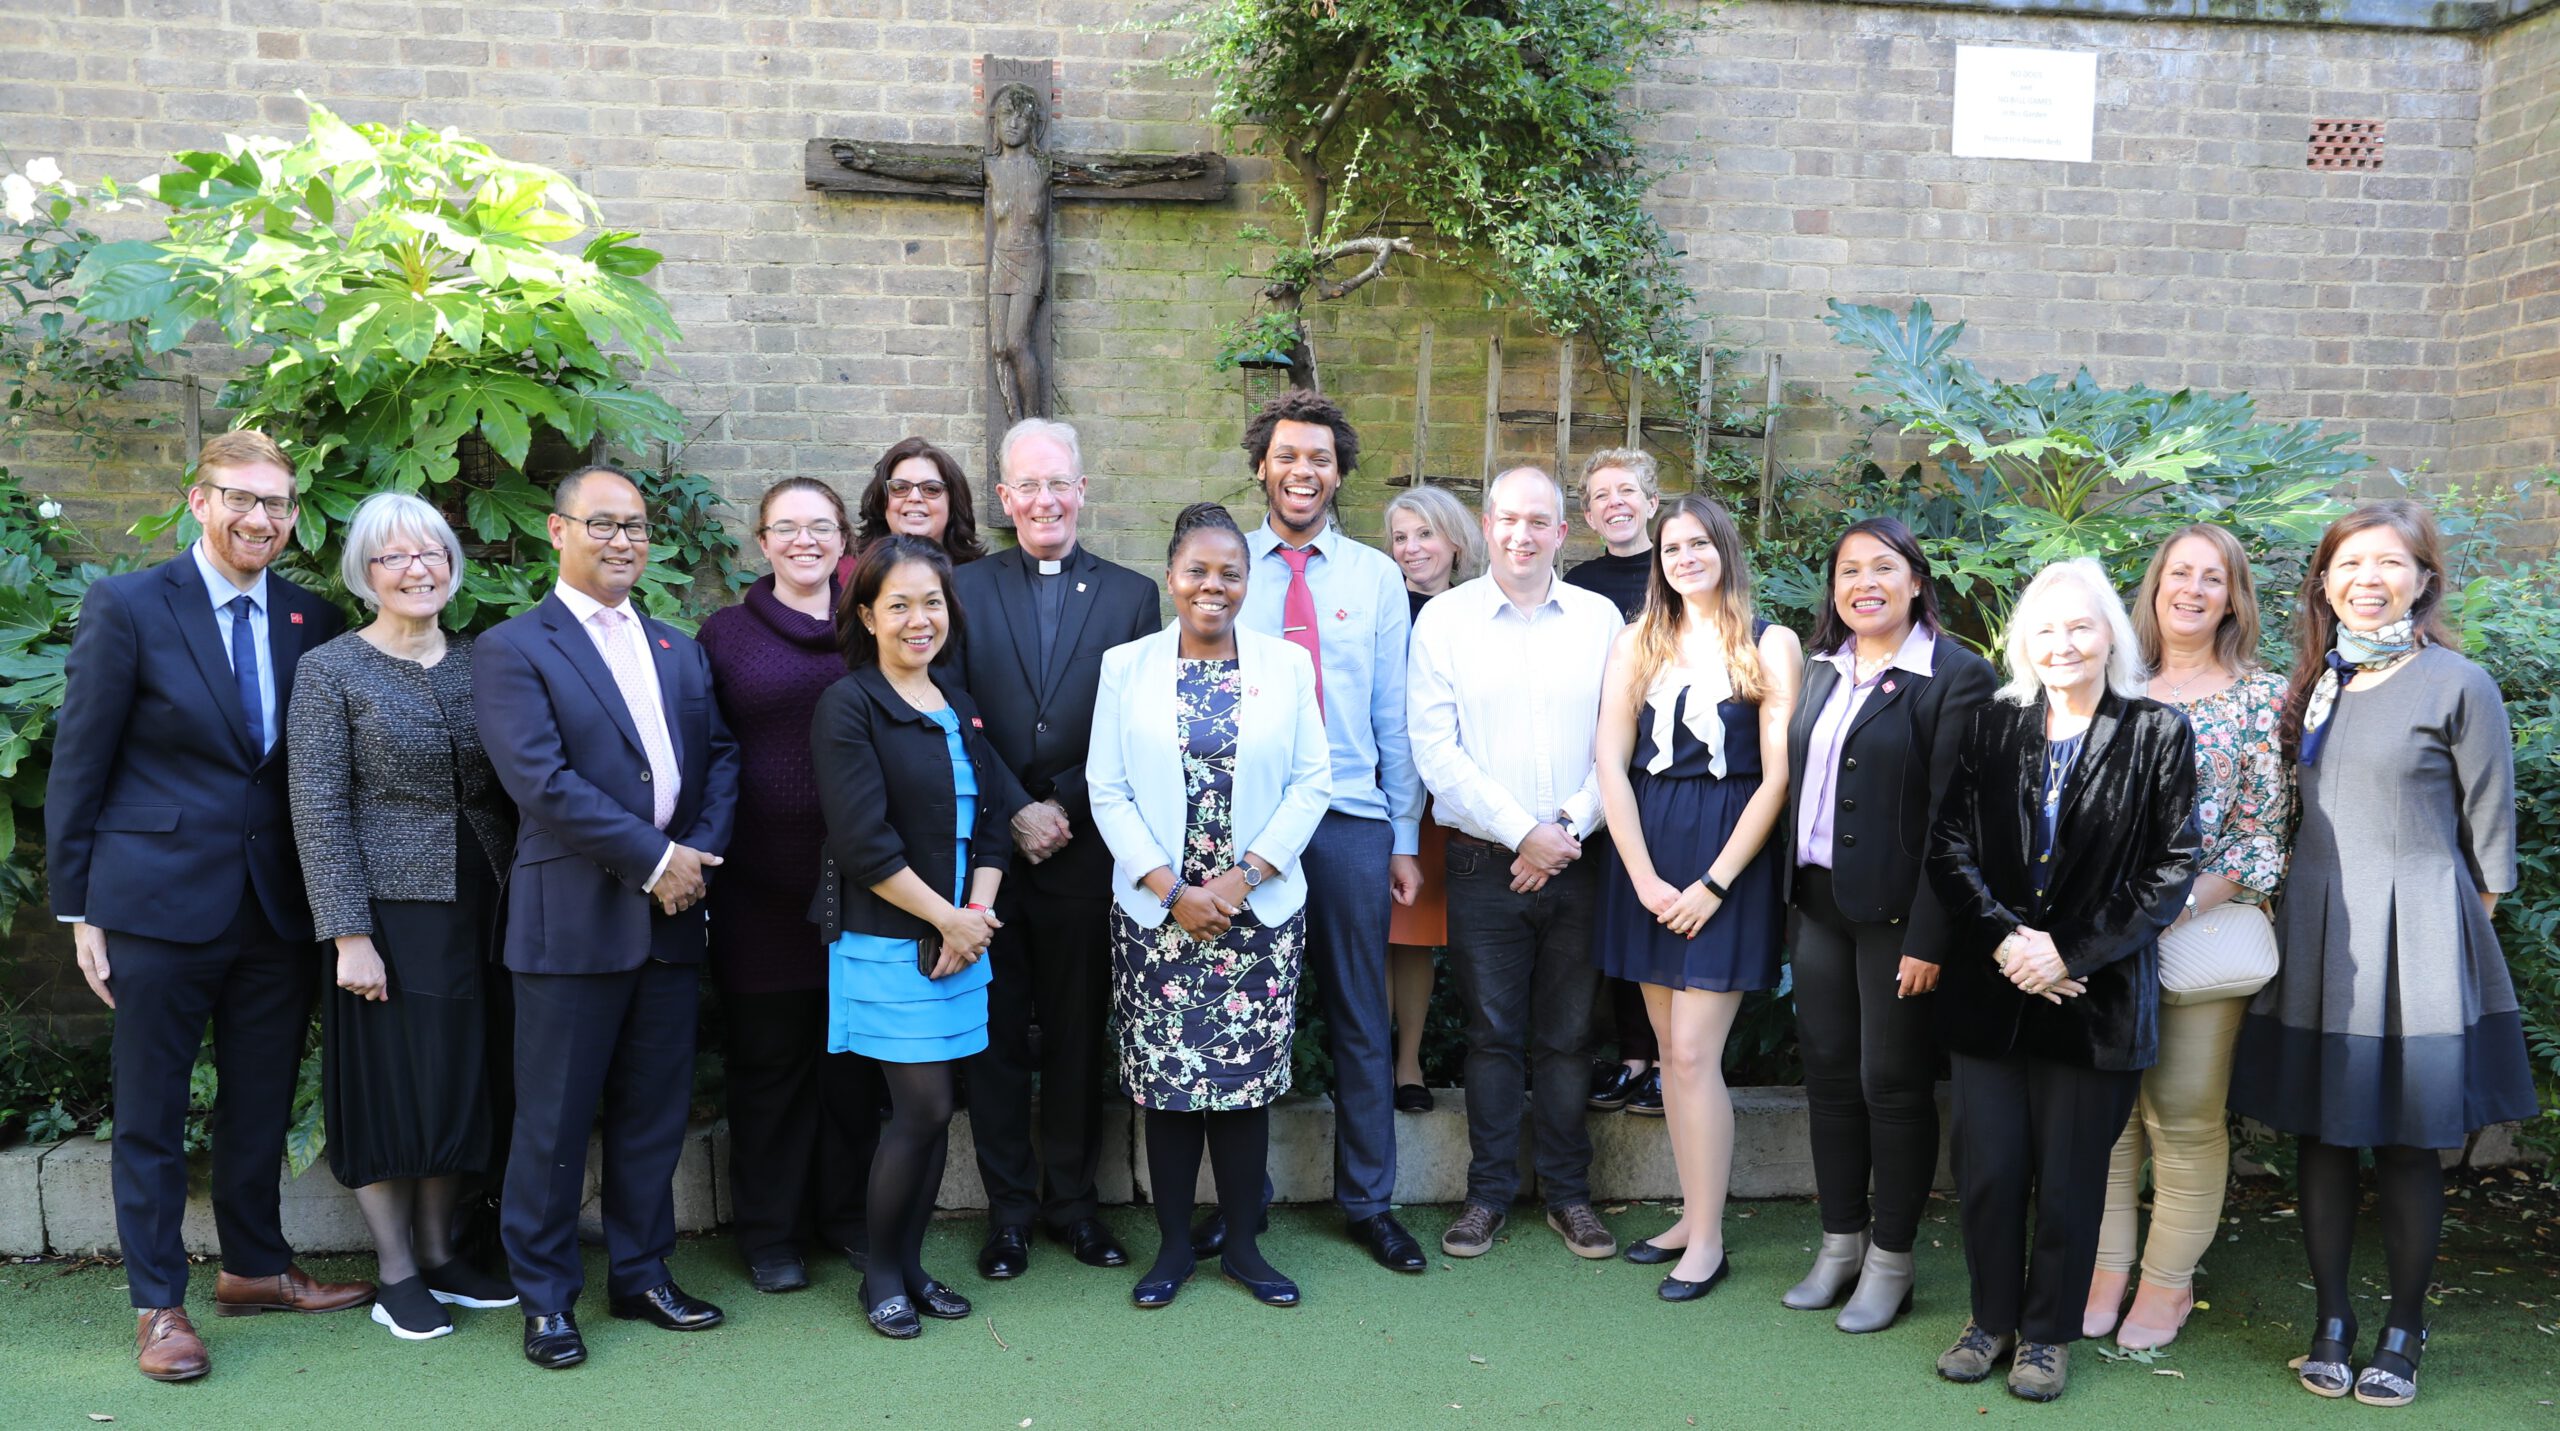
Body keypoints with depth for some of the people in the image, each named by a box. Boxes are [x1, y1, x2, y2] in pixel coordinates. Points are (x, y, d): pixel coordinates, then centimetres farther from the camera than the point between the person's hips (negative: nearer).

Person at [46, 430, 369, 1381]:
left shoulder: (312, 622, 5)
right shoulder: (126, 607, -6)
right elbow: (77, 768, -4)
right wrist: (78, 910, -4)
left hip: (278, 909, 4)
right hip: (159, 902, -4)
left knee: (262, 1105, 16)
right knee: (151, 1114, 8)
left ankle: (255, 1267, 33)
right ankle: (158, 1303, 22)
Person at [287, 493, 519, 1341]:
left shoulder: (479, 663, 7)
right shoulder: (331, 670, -5)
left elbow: (508, 789, 9)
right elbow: (318, 809, -9)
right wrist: (347, 934, -13)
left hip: (477, 908, 4)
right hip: (389, 909, -4)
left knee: (461, 1079, 11)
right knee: (387, 1080, 5)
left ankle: (439, 1256, 26)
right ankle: (396, 1274, 19)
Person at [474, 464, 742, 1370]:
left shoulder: (679, 652, 15)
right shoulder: (512, 650, -4)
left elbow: (720, 757, 10)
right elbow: (543, 781, -15)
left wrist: (699, 854, -7)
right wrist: (655, 860, -15)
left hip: (671, 919, 6)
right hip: (573, 918, -5)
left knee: (655, 1114, 13)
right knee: (555, 1120, 5)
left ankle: (642, 1274, 27)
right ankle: (545, 1296, 19)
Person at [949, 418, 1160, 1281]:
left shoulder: (1131, 595, 6)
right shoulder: (964, 588, 6)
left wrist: (1063, 808, -8)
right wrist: (1016, 811, -10)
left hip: (1085, 848, 0)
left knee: (1078, 1033, 9)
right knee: (997, 1034, 7)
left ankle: (1072, 1199, 23)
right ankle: (1009, 1208, 19)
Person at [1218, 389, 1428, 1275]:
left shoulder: (1375, 576, 6)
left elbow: (1395, 717, 7)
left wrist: (1405, 839, 4)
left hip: (1351, 821, 1)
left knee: (1361, 1019, 9)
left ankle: (1367, 1201, 23)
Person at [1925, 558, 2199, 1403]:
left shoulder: (2159, 735, -1)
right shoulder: (1991, 727, 6)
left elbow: (2170, 872, -5)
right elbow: (1948, 845, 2)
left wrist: (2071, 953, -11)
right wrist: (2003, 939, -11)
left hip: (2095, 997, -2)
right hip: (1989, 989, 2)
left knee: (2069, 1182, 7)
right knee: (1987, 1170, 6)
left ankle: (2048, 1334, 25)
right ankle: (1992, 1318, 26)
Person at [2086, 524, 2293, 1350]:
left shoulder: (2261, 696, 0)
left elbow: (2268, 830, -5)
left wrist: (2180, 905, -14)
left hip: (2202, 932, -3)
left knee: (2184, 1116, 3)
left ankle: (2170, 1281, 17)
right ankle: (2106, 1268, 18)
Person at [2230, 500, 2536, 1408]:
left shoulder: (2458, 685, -7)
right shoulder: (2310, 683, 9)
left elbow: (2491, 827, -1)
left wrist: (2466, 928, 1)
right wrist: (2296, 901, 10)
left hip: (2416, 937, -4)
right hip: (2316, 932, 5)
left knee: (2405, 1146, 3)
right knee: (2319, 1135, 9)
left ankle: (2402, 1334, 19)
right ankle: (2331, 1322, 22)